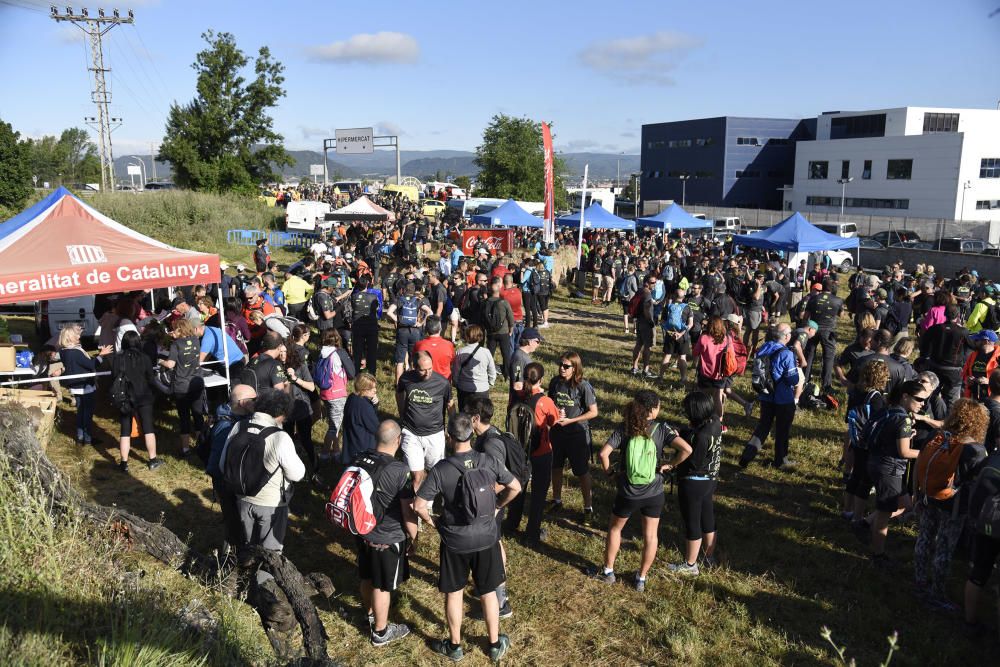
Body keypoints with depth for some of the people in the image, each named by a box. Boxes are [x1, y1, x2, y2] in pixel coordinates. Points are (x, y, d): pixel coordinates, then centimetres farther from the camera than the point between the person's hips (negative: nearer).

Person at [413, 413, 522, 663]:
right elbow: (515, 487, -1)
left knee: (453, 594, 19)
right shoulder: (488, 462, -11)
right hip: (486, 539, 2)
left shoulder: (440, 470, -18)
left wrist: (432, 522, 0)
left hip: (455, 542, -2)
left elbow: (419, 505, -19)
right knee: (488, 593, 19)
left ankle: (455, 646, 34)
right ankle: (495, 645, 33)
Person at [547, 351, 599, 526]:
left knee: (582, 472, 5)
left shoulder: (583, 386, -18)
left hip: (577, 434, -5)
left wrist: (570, 420, -18)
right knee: (556, 467, 18)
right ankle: (556, 500, 38)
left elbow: (593, 412, -14)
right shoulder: (555, 381, -5)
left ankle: (588, 508, 19)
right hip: (557, 432, 5)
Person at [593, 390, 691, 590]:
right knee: (650, 535, 18)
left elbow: (604, 453, -19)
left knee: (615, 528, 23)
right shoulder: (662, 429, -11)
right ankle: (641, 579, 28)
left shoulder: (624, 428, -10)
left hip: (628, 493, 0)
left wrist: (609, 472, -2)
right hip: (654, 493, 0)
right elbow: (686, 449, -22)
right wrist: (670, 464, -6)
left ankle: (608, 572, 33)